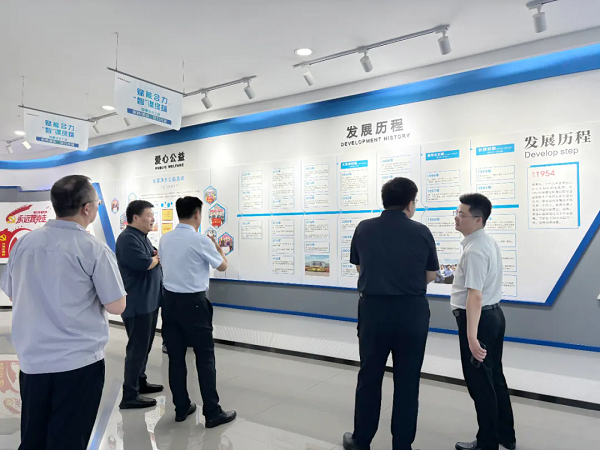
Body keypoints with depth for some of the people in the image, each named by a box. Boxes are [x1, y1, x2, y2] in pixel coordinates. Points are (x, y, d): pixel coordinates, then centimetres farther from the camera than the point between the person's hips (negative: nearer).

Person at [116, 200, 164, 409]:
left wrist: (156, 257, -8)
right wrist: (158, 258, -6)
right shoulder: (128, 238, -17)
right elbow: (144, 264, -26)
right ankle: (130, 396, 5)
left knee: (144, 346, 19)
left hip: (149, 301, 10)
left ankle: (140, 382, 32)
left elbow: (156, 259, 15)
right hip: (138, 303, -10)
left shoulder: (143, 237, 15)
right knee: (137, 348, -4)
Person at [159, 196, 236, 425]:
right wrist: (218, 248, 18)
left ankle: (181, 408, 22)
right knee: (205, 356, 3)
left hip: (170, 300, 6)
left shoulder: (165, 239, 4)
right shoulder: (201, 240, -14)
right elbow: (222, 266, -1)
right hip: (193, 302, -6)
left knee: (176, 356, 11)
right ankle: (212, 413, 9)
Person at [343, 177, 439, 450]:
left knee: (369, 378, 14)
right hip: (412, 311, -1)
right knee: (407, 382, 12)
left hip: (373, 309, 1)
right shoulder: (422, 232, -6)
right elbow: (430, 276, 6)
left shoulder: (363, 229, -3)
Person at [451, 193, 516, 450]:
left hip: (479, 318, -10)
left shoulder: (474, 250, -23)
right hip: (494, 314, 10)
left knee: (479, 382, 4)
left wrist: (471, 336, -29)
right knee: (494, 377, 21)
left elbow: (475, 295, -29)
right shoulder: (489, 243, 9)